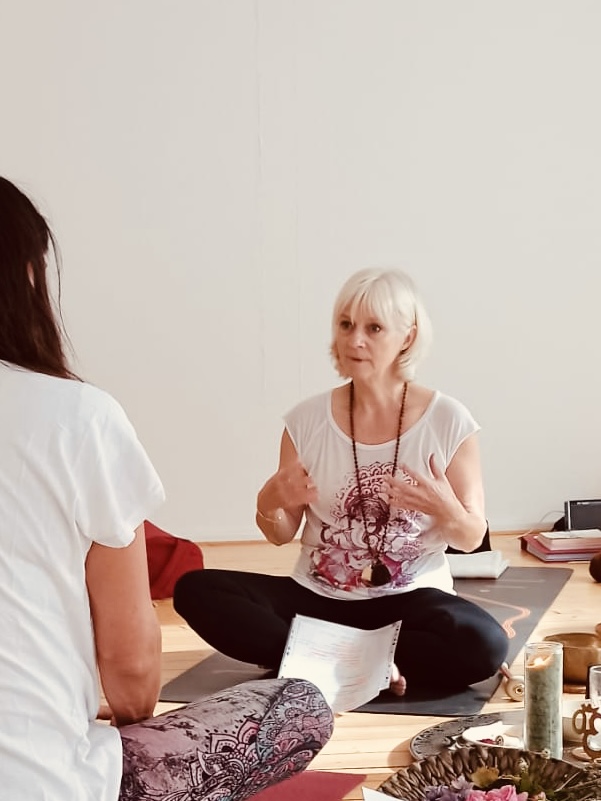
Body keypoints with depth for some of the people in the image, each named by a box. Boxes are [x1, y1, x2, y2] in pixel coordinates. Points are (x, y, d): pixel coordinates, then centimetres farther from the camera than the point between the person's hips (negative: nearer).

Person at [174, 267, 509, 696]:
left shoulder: (448, 421, -6)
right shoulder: (307, 420, -1)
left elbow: (472, 538, 1)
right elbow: (282, 535, 7)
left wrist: (447, 511, -22)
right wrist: (270, 505, -16)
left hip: (410, 600, -2)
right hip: (317, 596, 2)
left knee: (485, 645, -33)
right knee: (195, 590, -19)